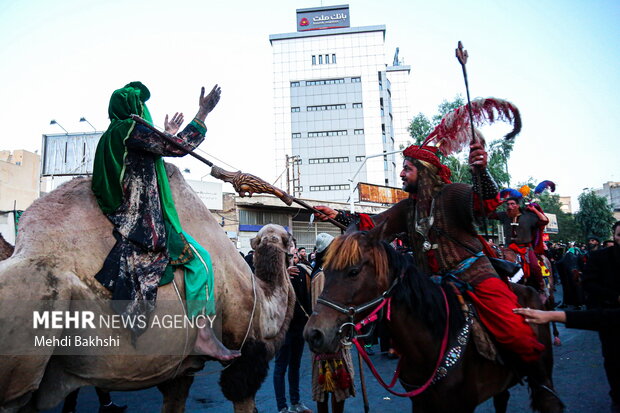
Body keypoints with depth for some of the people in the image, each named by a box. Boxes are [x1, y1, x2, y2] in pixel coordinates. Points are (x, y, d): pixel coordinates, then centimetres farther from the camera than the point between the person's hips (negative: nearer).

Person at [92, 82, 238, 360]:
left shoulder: (110, 136, 17)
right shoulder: (131, 129, -12)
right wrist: (203, 112, -5)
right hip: (144, 220, -10)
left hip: (124, 218, 10)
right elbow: (180, 147, -14)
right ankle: (203, 335, -8)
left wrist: (167, 135, 33)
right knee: (199, 259, -8)